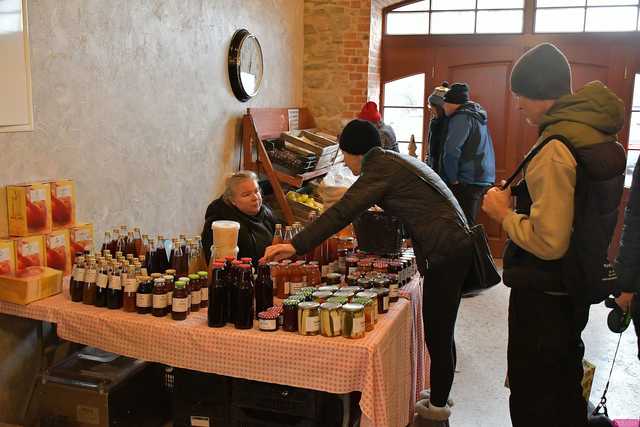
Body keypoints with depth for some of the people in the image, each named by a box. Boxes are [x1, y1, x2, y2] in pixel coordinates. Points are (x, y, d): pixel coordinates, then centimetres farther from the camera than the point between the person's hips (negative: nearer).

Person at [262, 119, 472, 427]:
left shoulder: (380, 167, -12)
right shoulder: (395, 160, 17)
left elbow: (342, 212, -23)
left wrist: (296, 246, -27)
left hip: (445, 254, -10)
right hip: (455, 247, 10)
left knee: (437, 334, -2)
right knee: (439, 331, 16)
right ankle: (438, 401, 27)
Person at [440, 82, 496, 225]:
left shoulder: (461, 117, -12)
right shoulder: (477, 115, 18)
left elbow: (452, 151, -21)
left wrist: (453, 179, -12)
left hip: (467, 181, -9)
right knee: (468, 224, 15)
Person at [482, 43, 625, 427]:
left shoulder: (555, 147, -25)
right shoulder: (596, 133, 4)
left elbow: (549, 242, -28)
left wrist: (504, 212, -13)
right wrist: (519, 200, 8)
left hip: (544, 295, -9)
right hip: (575, 289, 9)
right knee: (565, 386, 27)